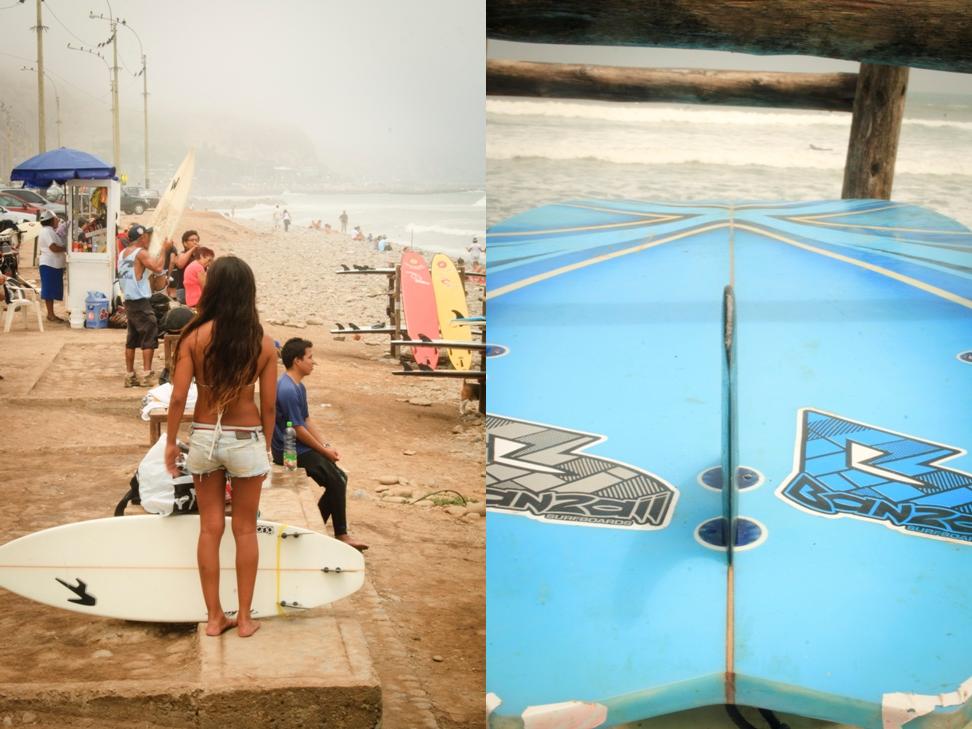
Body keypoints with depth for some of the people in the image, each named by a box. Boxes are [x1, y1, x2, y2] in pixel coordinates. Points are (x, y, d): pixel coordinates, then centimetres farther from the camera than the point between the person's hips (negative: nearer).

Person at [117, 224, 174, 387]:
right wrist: (164, 250, -11)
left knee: (132, 339, 12)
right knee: (149, 338, -5)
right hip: (141, 302, -9)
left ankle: (129, 376, 12)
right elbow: (157, 267, -23)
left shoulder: (122, 254, 13)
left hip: (129, 301, 9)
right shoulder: (140, 253, -12)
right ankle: (147, 375, -9)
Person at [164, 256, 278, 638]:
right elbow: (268, 405, -5)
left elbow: (178, 396, -10)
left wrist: (170, 441, 3)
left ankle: (215, 617, 19)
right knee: (245, 530, 12)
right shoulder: (263, 343, -9)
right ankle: (244, 618, 19)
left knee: (210, 528, 12)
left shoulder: (195, 336, -11)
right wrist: (267, 446, 9)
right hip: (247, 440, 0)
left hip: (204, 437, 1)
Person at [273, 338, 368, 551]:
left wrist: (326, 446, 5)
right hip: (290, 451, -10)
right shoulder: (287, 390, -22)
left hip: (300, 448, 10)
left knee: (339, 478, 7)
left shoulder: (298, 386, 11)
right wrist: (324, 450, -10)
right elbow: (298, 429, -21)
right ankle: (340, 534, 0)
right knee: (337, 482, -12)